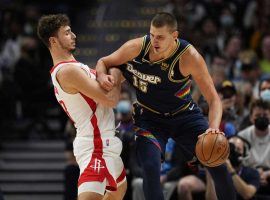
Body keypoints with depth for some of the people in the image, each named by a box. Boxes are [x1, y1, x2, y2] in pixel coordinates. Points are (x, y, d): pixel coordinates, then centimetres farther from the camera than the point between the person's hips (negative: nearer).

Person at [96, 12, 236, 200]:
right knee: (151, 167, -21)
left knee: (217, 163, -5)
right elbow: (103, 62, -4)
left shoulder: (189, 56, -26)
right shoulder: (137, 47, -22)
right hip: (149, 117, 0)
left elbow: (214, 99, -25)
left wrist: (213, 127, -44)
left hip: (184, 114, 0)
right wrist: (102, 76, -29)